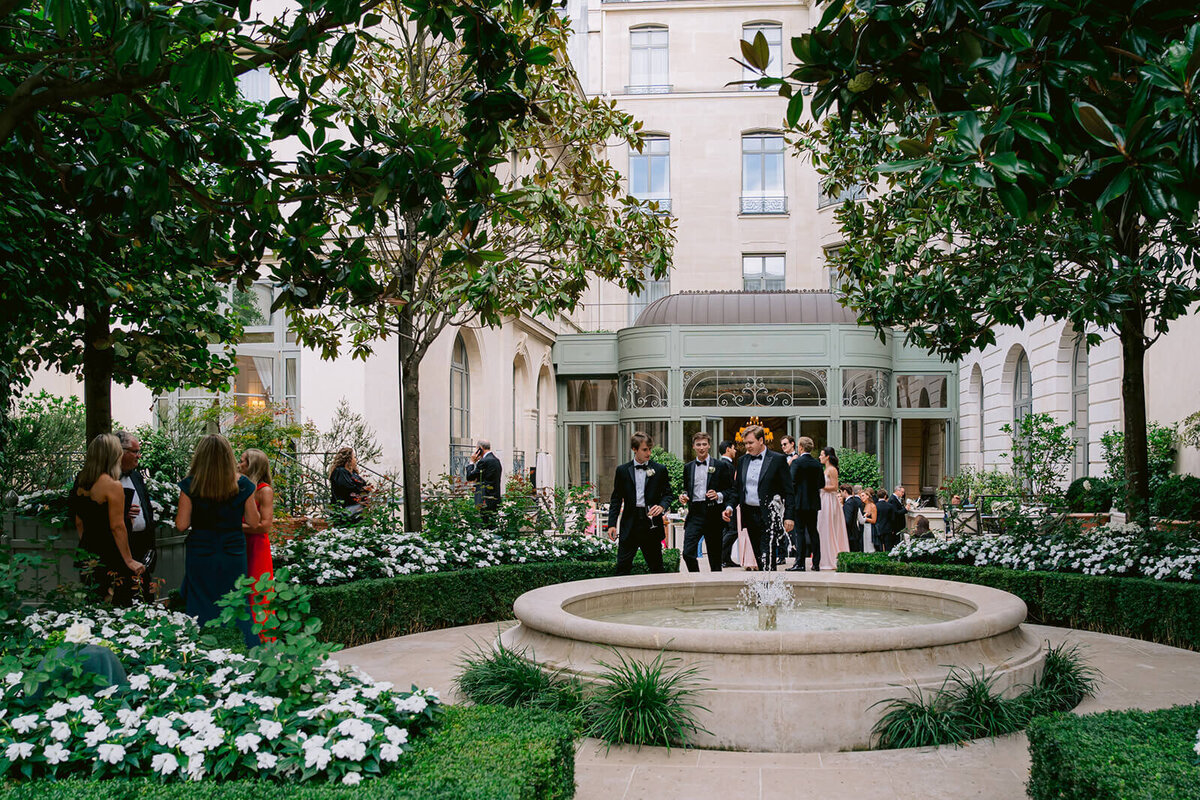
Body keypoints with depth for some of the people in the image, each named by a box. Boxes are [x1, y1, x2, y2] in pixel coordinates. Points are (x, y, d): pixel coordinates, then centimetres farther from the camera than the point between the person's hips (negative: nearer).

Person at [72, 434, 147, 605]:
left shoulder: (80, 483, 9)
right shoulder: (113, 485, -14)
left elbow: (79, 523, 16)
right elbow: (117, 527, -14)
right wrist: (129, 560, -9)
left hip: (86, 553, 8)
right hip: (109, 557, -8)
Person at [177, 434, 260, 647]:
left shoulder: (191, 485, -7)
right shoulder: (241, 484, -4)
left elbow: (182, 524, -6)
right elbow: (254, 522, 1)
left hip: (200, 554, -1)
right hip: (234, 553, 1)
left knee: (202, 609, 7)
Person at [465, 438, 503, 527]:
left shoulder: (484, 461, -14)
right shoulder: (496, 460, 15)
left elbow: (469, 477, -9)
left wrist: (472, 462, 1)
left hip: (486, 501, -9)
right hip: (496, 499, 9)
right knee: (493, 526, 11)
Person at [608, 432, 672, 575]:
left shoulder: (660, 469, 5)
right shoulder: (623, 470, 6)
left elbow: (667, 493, 9)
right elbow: (616, 499, 8)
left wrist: (662, 506, -13)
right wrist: (612, 524, 0)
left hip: (651, 523, 0)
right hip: (630, 523, 0)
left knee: (656, 566, 8)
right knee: (623, 566, -3)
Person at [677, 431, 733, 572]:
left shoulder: (721, 466, 3)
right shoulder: (688, 467, 14)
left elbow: (731, 490, 2)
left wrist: (718, 495, -16)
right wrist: (683, 496, 2)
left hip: (713, 514, -2)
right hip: (694, 513, 2)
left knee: (715, 556, 4)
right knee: (688, 552, -11)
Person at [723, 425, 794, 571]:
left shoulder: (778, 460, -3)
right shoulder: (742, 461, 12)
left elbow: (788, 491, -4)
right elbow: (736, 488, 16)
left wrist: (789, 516, -10)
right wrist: (730, 507, -1)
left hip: (769, 516, -5)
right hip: (749, 514, 5)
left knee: (767, 557, -12)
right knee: (759, 557, 9)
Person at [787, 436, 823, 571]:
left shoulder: (797, 462, -11)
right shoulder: (817, 463, 7)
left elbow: (793, 482, -14)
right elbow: (822, 483, 10)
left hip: (800, 501, -5)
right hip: (814, 502, 5)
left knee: (800, 531, -4)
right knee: (813, 531, 9)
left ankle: (800, 563, -6)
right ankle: (816, 563, 10)